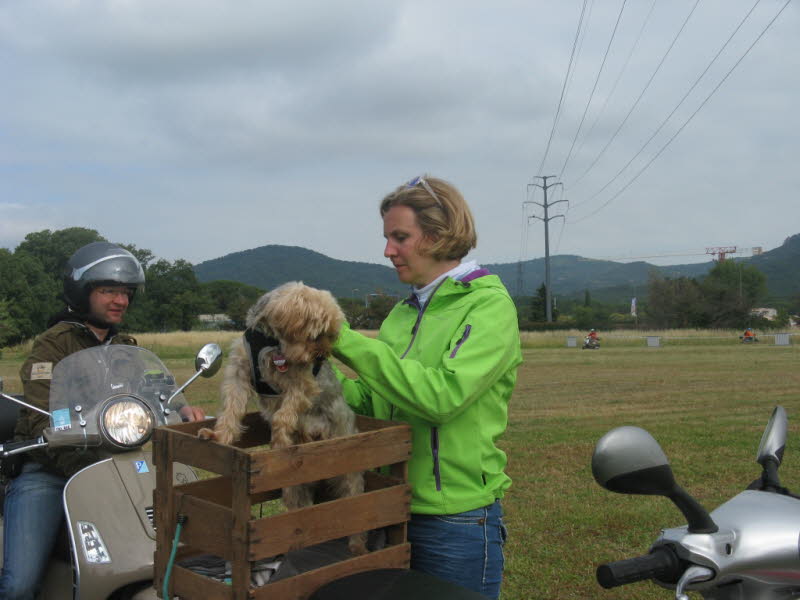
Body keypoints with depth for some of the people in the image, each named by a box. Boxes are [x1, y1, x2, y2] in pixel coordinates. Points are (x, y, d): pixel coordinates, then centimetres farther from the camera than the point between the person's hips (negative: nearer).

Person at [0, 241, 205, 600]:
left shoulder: (127, 348, 18)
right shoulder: (53, 344, -3)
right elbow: (41, 423, -14)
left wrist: (181, 410, -15)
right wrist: (85, 468, -29)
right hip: (47, 472, -5)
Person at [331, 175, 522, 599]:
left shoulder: (489, 305, -12)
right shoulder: (404, 312, 9)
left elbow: (441, 396, -26)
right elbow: (370, 402, 8)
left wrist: (348, 342, -23)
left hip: (456, 520, -7)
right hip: (393, 509, 7)